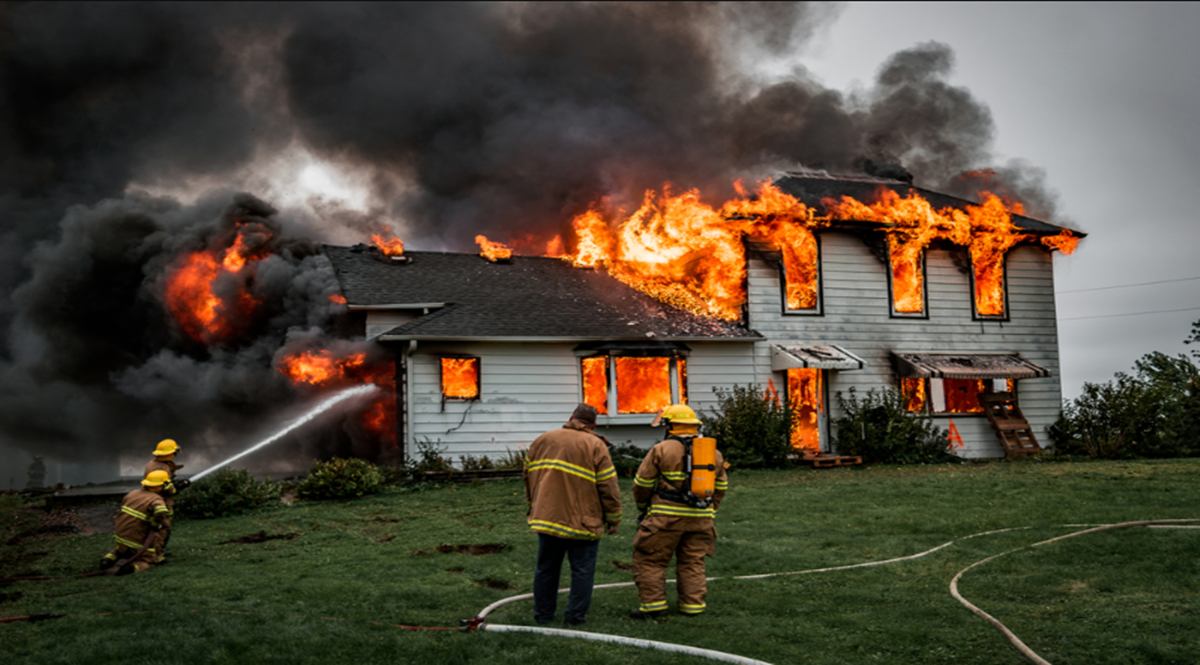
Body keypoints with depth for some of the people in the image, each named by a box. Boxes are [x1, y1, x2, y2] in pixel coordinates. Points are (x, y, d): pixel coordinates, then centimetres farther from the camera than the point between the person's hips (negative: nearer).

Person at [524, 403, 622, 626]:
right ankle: (576, 616, 8)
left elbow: (528, 476, 15)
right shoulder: (595, 446, -6)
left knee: (546, 568, 16)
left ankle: (543, 614, 24)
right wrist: (613, 519, 2)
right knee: (582, 571, 7)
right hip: (583, 522, -4)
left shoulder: (542, 440, 8)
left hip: (546, 518, 4)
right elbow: (609, 487, -8)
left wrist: (534, 506, 27)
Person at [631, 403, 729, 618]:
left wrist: (642, 507, 15)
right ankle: (693, 604, 14)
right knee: (693, 562, 15)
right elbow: (721, 487, 16)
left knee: (649, 560, 6)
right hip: (700, 518, 5)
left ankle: (653, 603, 4)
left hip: (666, 517, -5)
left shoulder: (661, 449, -5)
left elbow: (642, 483, -1)